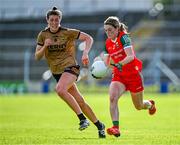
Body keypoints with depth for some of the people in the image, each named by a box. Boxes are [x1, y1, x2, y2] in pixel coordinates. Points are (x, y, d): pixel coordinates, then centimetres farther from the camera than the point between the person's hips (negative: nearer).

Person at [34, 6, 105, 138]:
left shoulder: (68, 33, -6)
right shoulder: (43, 35, 3)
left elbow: (89, 38, -1)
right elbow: (37, 57, 3)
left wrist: (85, 54, -16)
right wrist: (45, 47, -16)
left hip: (70, 67, -5)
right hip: (57, 72, 5)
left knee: (60, 90, -32)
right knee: (80, 101, 4)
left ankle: (83, 118, -25)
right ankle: (99, 125, 19)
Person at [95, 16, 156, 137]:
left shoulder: (124, 37, -17)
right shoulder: (108, 43, 3)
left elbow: (131, 56, -29)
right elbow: (108, 62, 12)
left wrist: (120, 64, -43)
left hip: (133, 74, -5)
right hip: (118, 75, 5)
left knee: (139, 106, 12)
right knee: (112, 98, -24)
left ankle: (150, 104, 49)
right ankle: (116, 128, -27)